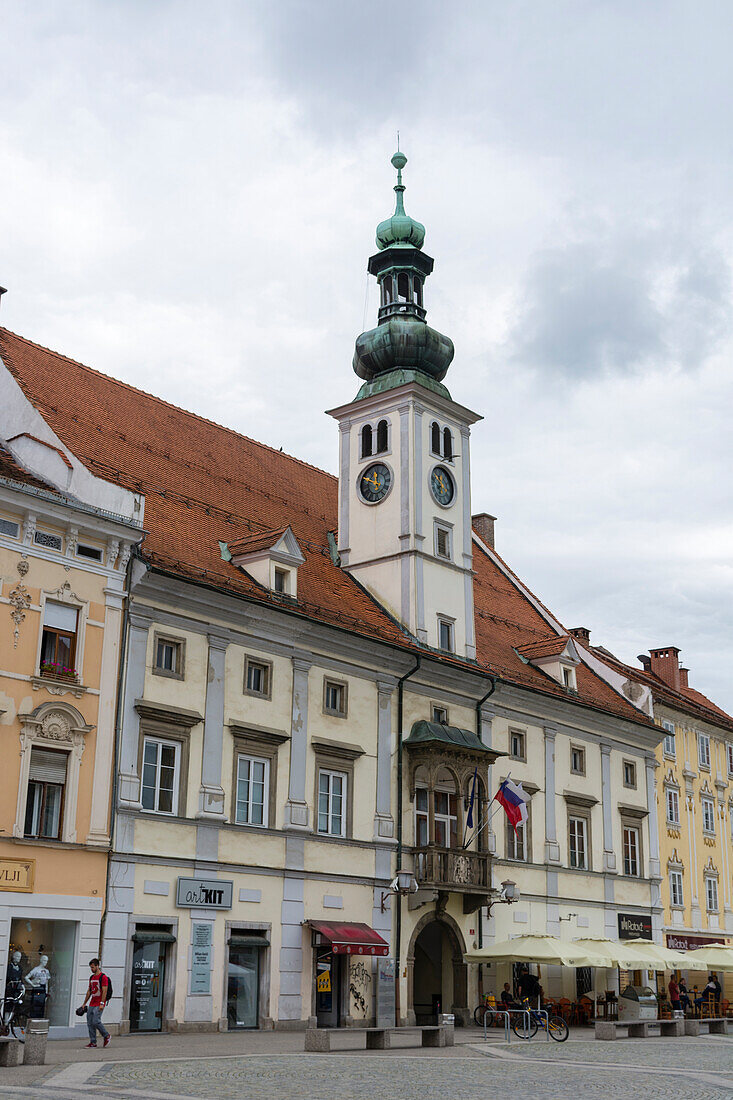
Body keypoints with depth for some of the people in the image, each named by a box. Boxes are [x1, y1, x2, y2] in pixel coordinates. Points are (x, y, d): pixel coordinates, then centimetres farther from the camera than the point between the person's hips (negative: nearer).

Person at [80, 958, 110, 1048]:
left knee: (96, 1021, -15)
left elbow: (104, 991, -16)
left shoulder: (103, 977, -10)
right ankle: (93, 1042, 9)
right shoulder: (91, 978, 15)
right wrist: (84, 1003, 18)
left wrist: (102, 1004, -22)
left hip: (99, 1004, -8)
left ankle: (106, 1036, 5)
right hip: (92, 1004, 8)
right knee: (90, 1023, 4)